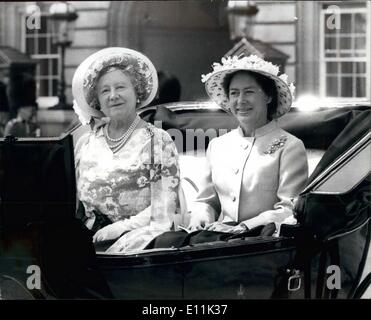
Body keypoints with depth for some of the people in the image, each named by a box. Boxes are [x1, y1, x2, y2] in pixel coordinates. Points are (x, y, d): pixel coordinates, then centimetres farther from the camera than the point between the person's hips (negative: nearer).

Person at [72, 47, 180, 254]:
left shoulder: (159, 141, 4)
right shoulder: (85, 144, 16)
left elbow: (164, 208, -4)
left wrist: (121, 227, -13)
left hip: (140, 234, -3)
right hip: (91, 237, 3)